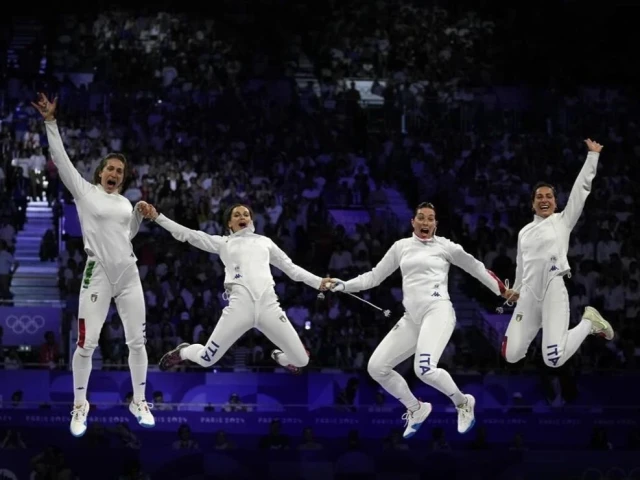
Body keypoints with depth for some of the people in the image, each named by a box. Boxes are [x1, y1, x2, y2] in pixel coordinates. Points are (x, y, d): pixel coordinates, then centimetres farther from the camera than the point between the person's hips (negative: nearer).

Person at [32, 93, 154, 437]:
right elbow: (60, 159, -7)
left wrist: (140, 214, 10)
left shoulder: (124, 201, 13)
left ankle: (139, 402, 20)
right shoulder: (85, 192, 1)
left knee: (137, 341, 6)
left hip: (129, 276, 4)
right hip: (97, 277, -4)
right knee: (87, 344, -4)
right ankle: (80, 407, 12)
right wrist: (50, 123, -14)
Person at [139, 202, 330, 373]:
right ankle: (183, 352, 36)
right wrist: (157, 217, 5)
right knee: (206, 360, -1)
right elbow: (186, 234, 12)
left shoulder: (264, 241, 23)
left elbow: (291, 268, 28)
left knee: (301, 361, -1)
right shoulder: (223, 243, 17)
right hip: (240, 307, -2)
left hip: (268, 306, 2)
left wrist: (319, 282, 19)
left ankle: (280, 357, 37)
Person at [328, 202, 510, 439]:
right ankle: (416, 409, 19)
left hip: (437, 311, -6)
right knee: (376, 368, -1)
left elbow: (475, 267, 17)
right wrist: (344, 286, 8)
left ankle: (463, 403, -1)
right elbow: (374, 277, 20)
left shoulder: (445, 246, 5)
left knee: (424, 370, -29)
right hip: (411, 319, 6)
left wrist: (503, 291, 18)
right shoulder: (401, 246, 15)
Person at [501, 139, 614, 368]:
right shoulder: (524, 231, 18)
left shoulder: (563, 221, 6)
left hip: (553, 291, -5)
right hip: (528, 296, 5)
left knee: (554, 360, -19)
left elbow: (582, 186, 2)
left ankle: (589, 321, 9)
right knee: (511, 356, -3)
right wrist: (517, 289, 42)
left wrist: (593, 155, 0)